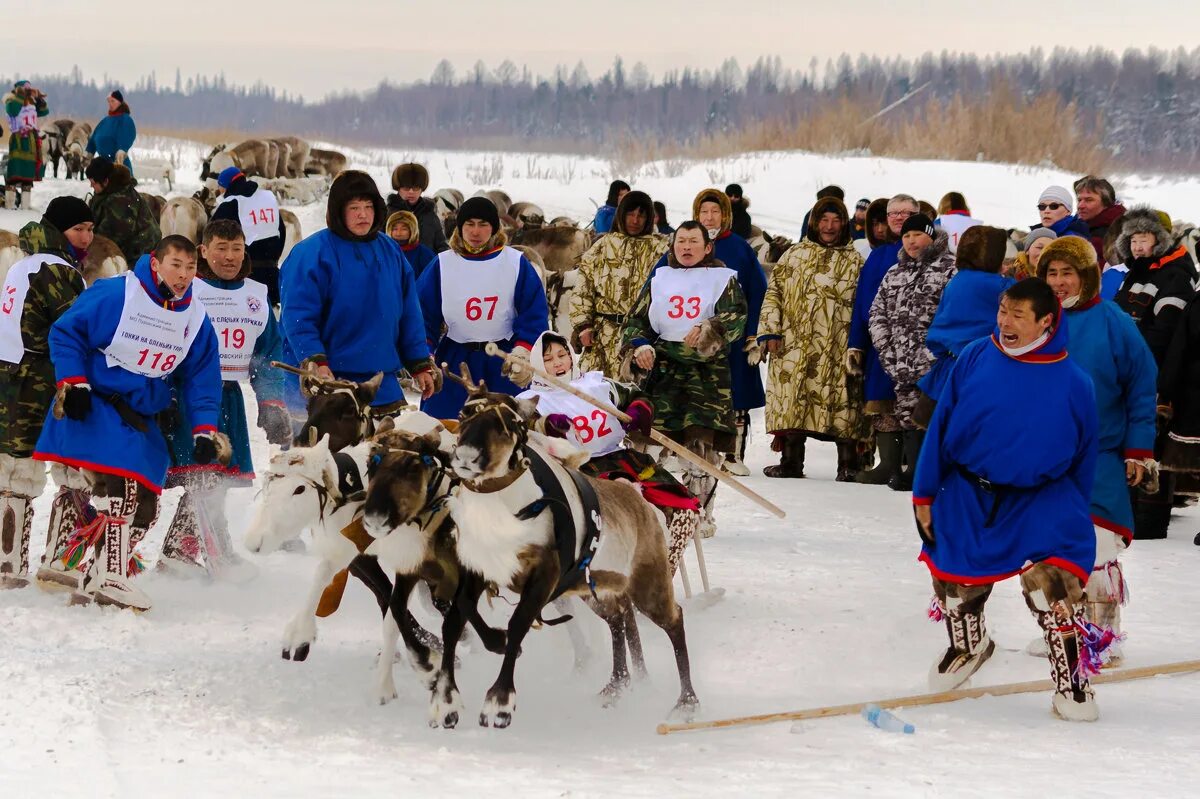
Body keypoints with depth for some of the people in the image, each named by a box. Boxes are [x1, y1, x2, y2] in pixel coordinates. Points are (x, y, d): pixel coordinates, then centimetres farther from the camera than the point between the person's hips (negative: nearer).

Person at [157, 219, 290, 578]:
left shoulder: (256, 296, 13)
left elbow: (270, 356, 16)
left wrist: (272, 404, 8)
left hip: (229, 397, 6)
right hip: (187, 391, -6)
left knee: (215, 479, 4)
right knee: (203, 473, -15)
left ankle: (179, 550, 14)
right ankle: (217, 554, -14)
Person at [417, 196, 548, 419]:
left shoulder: (516, 263, -1)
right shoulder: (442, 265, 2)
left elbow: (534, 313, -1)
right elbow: (425, 315, 3)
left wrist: (524, 352, -12)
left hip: (503, 365, -1)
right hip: (453, 362, 1)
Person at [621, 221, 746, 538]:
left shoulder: (723, 278, 7)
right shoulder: (660, 279, 16)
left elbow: (736, 316, -8)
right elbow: (636, 320, 16)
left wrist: (708, 329, -26)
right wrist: (639, 346, -4)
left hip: (707, 370, -3)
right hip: (662, 368, 3)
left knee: (701, 443, -10)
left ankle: (701, 515, -3)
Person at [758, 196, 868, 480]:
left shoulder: (854, 261, 8)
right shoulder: (794, 254, 13)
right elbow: (774, 292, 12)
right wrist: (770, 330, 1)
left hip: (836, 348, -2)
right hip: (794, 344, 2)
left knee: (841, 403, -5)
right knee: (793, 402, 2)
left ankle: (848, 464, -1)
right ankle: (791, 461, 11)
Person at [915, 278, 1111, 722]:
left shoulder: (1073, 382, -8)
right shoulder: (975, 359, -6)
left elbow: (1084, 455, 4)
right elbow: (941, 426, 1)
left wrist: (1075, 515, 7)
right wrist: (924, 494, 1)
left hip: (1040, 498, -2)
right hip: (968, 494, 2)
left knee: (1054, 582, -20)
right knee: (956, 582, 13)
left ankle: (1072, 681, -7)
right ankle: (968, 646, 44)